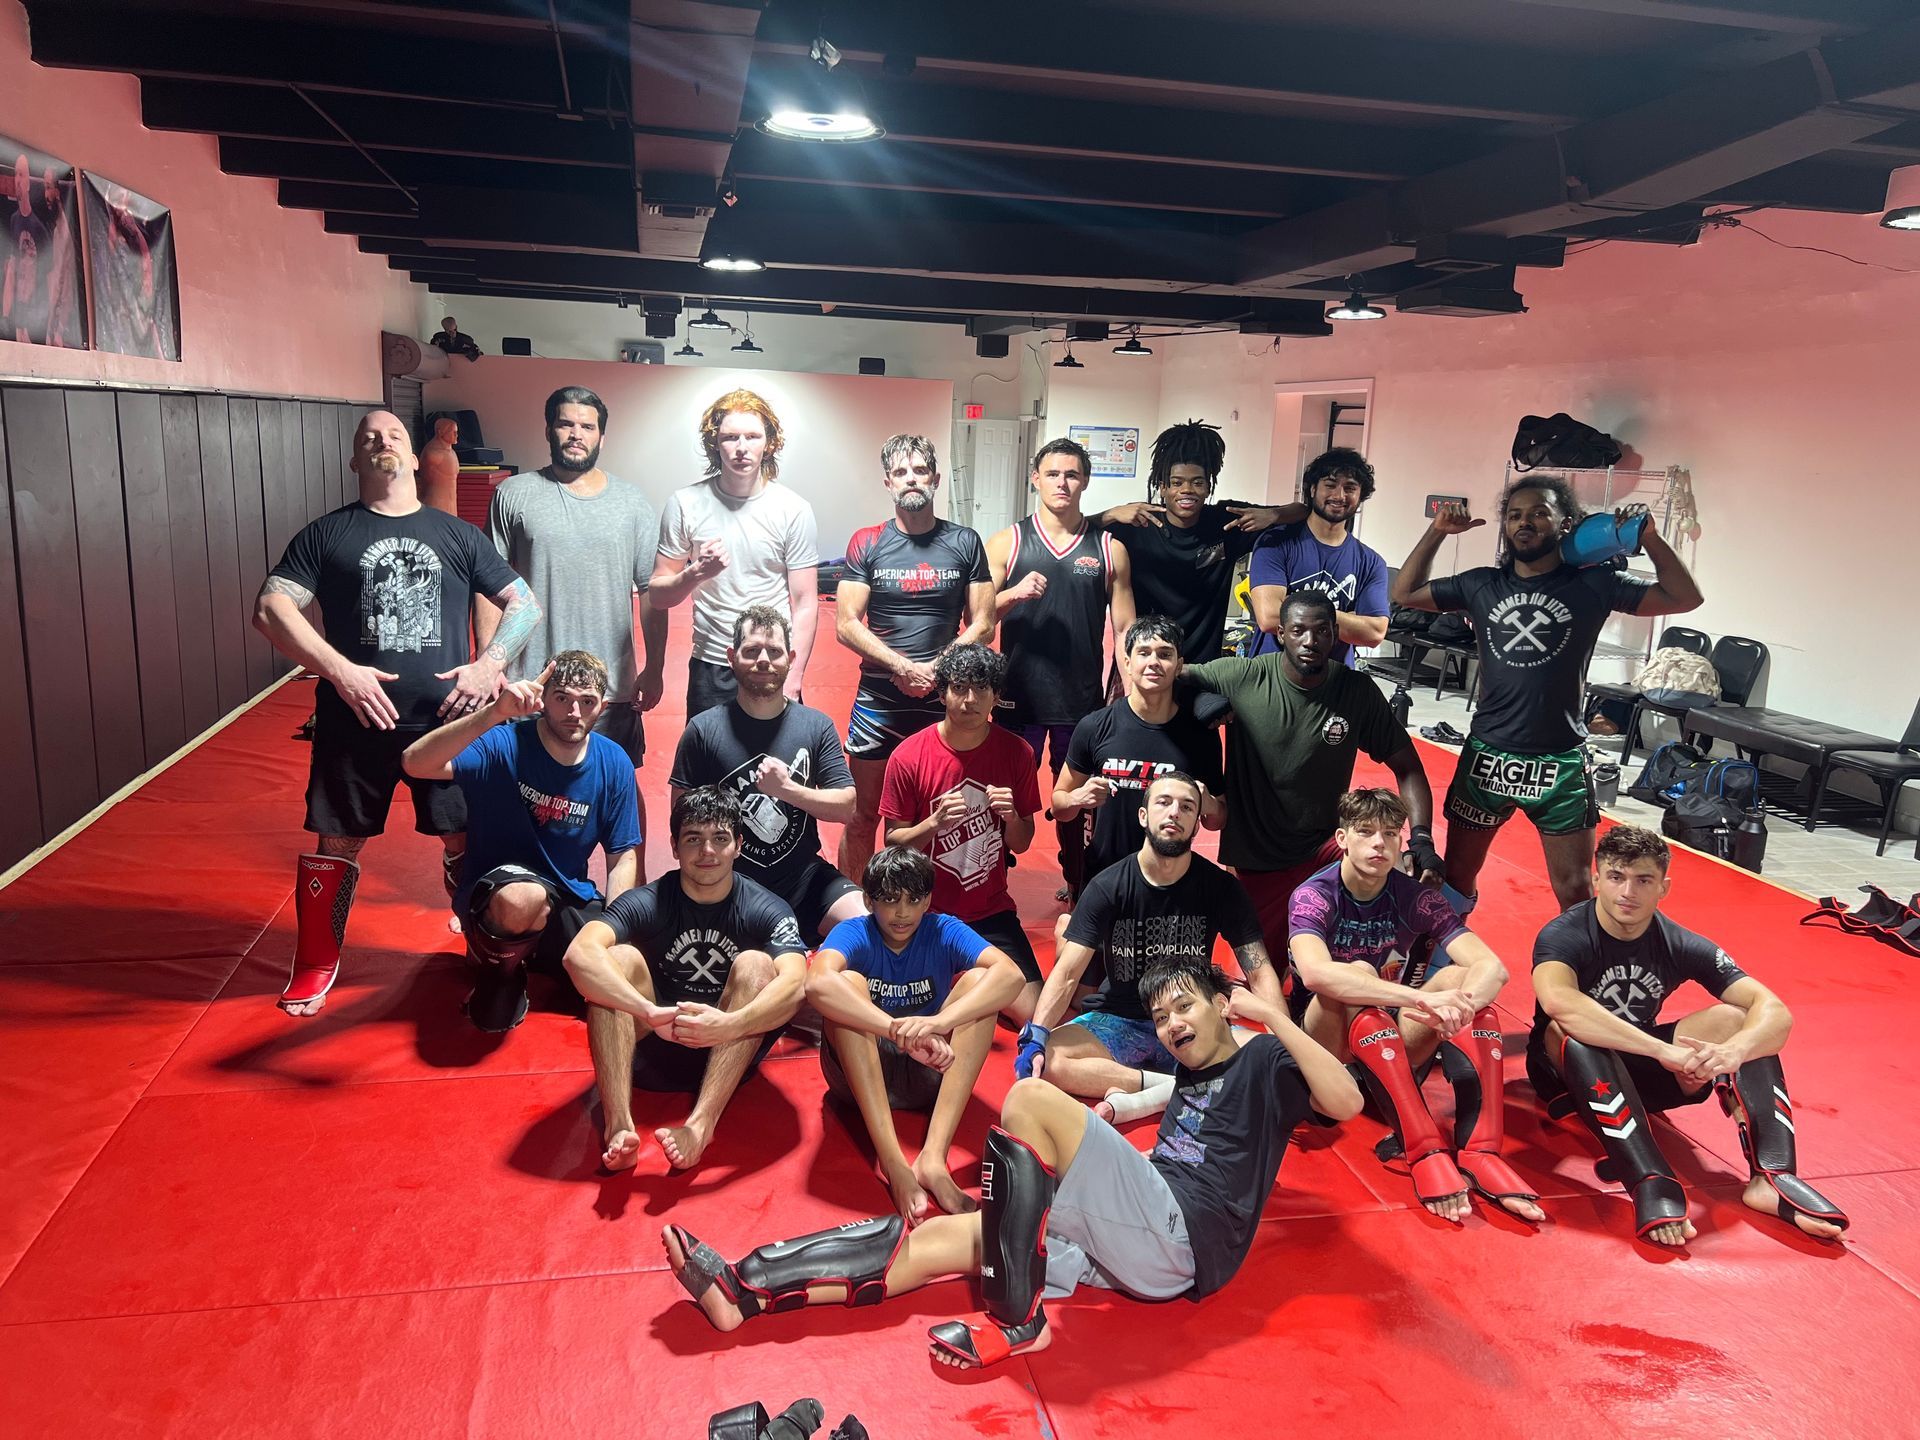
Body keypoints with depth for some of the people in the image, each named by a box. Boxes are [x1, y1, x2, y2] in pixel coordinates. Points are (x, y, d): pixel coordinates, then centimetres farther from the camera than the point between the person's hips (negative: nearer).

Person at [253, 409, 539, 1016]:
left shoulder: (456, 534, 9)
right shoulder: (326, 533, 6)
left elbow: (525, 604, 9)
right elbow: (271, 608, -3)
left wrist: (491, 662, -7)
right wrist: (339, 670, -15)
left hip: (449, 718, 1)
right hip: (354, 721, 0)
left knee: (467, 838, 4)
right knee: (337, 841, 8)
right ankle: (317, 961, 28)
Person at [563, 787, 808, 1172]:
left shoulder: (767, 911, -6)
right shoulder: (645, 904, -6)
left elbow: (794, 983, -24)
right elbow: (579, 954, -26)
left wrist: (730, 1024, -44)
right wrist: (651, 1013, -43)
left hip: (731, 1055, 0)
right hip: (649, 1052, 0)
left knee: (755, 965, -23)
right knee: (620, 958, -21)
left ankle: (701, 1123, -38)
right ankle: (619, 1125, -37)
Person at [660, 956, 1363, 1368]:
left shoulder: (1263, 1062, 7)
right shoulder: (1194, 1072, 29)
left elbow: (1345, 1101, -10)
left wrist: (1274, 1016, -13)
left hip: (1177, 1238, -8)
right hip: (1136, 1252, 8)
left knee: (1031, 1099, -22)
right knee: (937, 1237, -4)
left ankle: (1015, 1318, -21)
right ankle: (743, 1289, -9)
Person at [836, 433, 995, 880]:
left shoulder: (965, 543, 3)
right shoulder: (867, 543, 2)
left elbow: (982, 625, 1)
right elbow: (846, 624, -4)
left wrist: (935, 671, -13)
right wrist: (903, 668, -16)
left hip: (945, 700, 0)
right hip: (879, 697, 0)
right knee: (862, 817, 5)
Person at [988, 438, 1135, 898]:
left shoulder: (1109, 548, 4)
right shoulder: (1007, 542, 2)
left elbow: (1125, 629, 4)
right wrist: (1014, 593, -19)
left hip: (1083, 701, 1)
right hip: (1018, 695, -1)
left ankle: (1077, 886, 30)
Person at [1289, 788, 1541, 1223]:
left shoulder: (1415, 897, -5)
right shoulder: (1313, 896, -15)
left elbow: (1493, 966, -18)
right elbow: (1314, 973, -37)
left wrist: (1460, 1004, -42)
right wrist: (1423, 997, -46)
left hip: (1393, 1048, 4)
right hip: (1327, 1044, -4)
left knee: (1464, 979, -21)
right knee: (1359, 975, -33)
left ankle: (1480, 1151, -33)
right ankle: (1425, 1152, -41)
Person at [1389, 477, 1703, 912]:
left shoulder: (1592, 584, -2)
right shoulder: (1482, 584, 3)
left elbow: (1684, 598, -2)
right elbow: (1405, 593, 11)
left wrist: (1649, 537, -13)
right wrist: (1437, 532, 2)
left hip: (1559, 763, -2)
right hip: (1486, 756, 2)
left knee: (1576, 895, 3)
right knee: (1456, 875, 15)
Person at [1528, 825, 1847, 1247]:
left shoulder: (1682, 946, -9)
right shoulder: (1564, 936, -22)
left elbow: (1776, 1012, -18)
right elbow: (1557, 1001, -45)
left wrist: (1732, 1051, -41)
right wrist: (1665, 1050, -49)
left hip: (1640, 1070, 4)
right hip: (1570, 1071, -4)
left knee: (1736, 1018, -16)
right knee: (1573, 1031, -38)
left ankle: (1772, 1176, -29)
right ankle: (1652, 1186, -46)